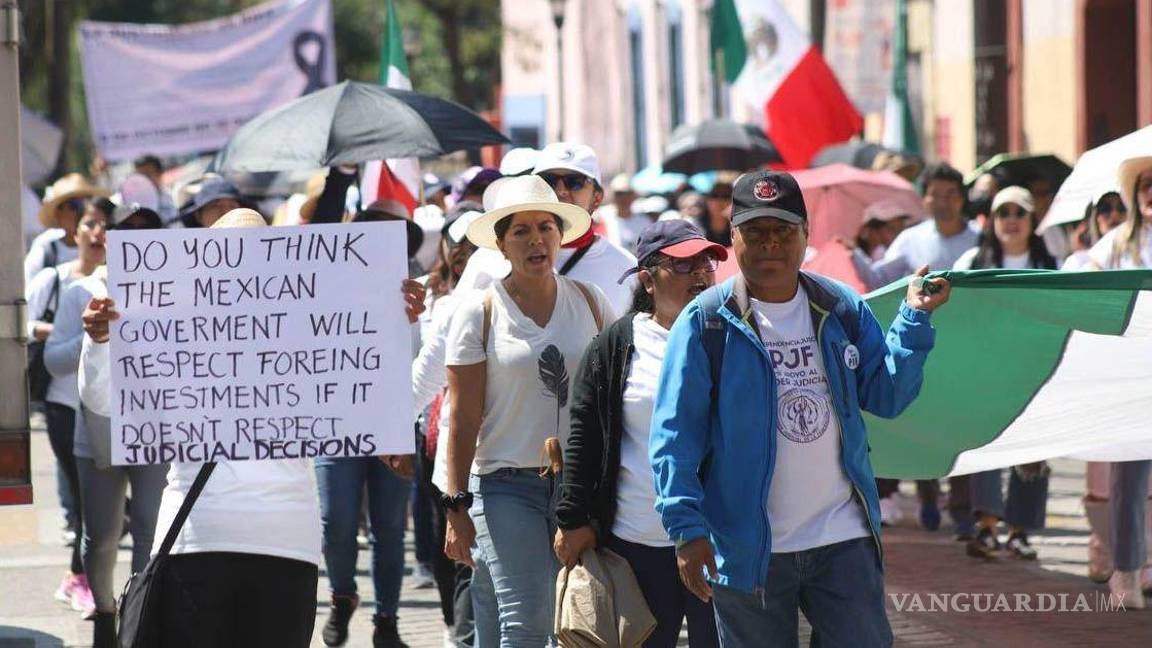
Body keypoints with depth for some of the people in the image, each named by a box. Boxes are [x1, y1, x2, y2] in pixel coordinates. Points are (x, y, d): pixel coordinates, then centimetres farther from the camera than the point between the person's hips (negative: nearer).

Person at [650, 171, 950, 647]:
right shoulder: (708, 322, -5)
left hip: (844, 540, 2)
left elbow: (886, 397, 4)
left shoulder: (842, 309, 6)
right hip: (747, 549, -2)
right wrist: (686, 528, -14)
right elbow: (675, 434, -6)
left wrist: (914, 318, -7)